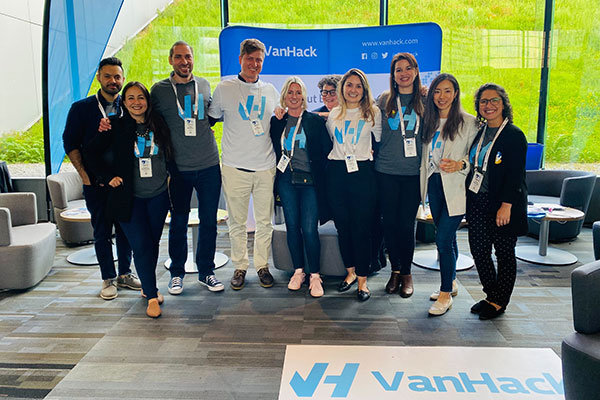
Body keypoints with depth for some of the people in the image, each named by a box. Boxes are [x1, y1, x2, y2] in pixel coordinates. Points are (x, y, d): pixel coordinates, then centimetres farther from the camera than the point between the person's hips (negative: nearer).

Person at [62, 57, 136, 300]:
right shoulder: (82, 108, 0)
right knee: (102, 231, 5)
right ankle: (108, 279, 17)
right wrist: (84, 174, -7)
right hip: (96, 182, -2)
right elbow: (70, 143, 1)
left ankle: (124, 274, 23)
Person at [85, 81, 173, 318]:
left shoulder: (159, 125, 3)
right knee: (141, 245, -7)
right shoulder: (116, 127, -2)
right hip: (130, 198, -2)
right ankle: (152, 296, 3)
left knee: (153, 243, 10)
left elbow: (170, 155, 17)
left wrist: (168, 176, 7)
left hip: (158, 196, 3)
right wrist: (107, 177, 0)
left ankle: (147, 286, 29)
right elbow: (91, 151, 5)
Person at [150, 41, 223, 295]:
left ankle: (206, 272, 21)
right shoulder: (159, 90, 2)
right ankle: (177, 273, 23)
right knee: (178, 222, 7)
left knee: (209, 221, 7)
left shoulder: (205, 85, 9)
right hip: (178, 168, -2)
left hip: (209, 166, 2)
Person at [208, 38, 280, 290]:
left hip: (266, 166, 2)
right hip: (235, 167, -2)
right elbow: (211, 118, 11)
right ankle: (240, 267, 23)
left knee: (265, 221, 8)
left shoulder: (271, 91, 11)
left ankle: (262, 265, 25)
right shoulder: (224, 89, 2)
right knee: (237, 222, 7)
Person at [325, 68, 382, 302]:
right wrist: (341, 156, 14)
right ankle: (350, 271, 25)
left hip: (363, 172, -3)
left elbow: (382, 141, 12)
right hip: (336, 173, 3)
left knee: (362, 227, -3)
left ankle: (362, 280, 7)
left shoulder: (373, 113, 3)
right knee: (342, 226, 9)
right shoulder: (333, 115, 12)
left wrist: (369, 154, 5)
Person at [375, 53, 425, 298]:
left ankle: (406, 273, 18)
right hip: (386, 171, 1)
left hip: (413, 172, -1)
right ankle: (395, 270, 22)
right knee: (389, 222, 5)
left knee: (406, 224, 1)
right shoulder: (385, 99, 6)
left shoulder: (424, 100, 5)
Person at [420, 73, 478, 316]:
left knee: (443, 239, -10)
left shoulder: (468, 122, -5)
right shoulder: (429, 121, 11)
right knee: (447, 238, 15)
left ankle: (446, 295, 3)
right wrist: (423, 183, 6)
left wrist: (460, 164, -21)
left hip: (455, 187, -5)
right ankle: (450, 284, 30)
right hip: (434, 184, 6)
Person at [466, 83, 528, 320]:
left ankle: (498, 302, 19)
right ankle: (491, 295, 27)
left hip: (502, 205, -6)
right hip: (477, 202, 6)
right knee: (478, 249, 9)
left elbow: (515, 175, -14)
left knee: (504, 253, 6)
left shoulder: (514, 136, -9)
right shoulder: (478, 133, 11)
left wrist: (506, 206, -19)